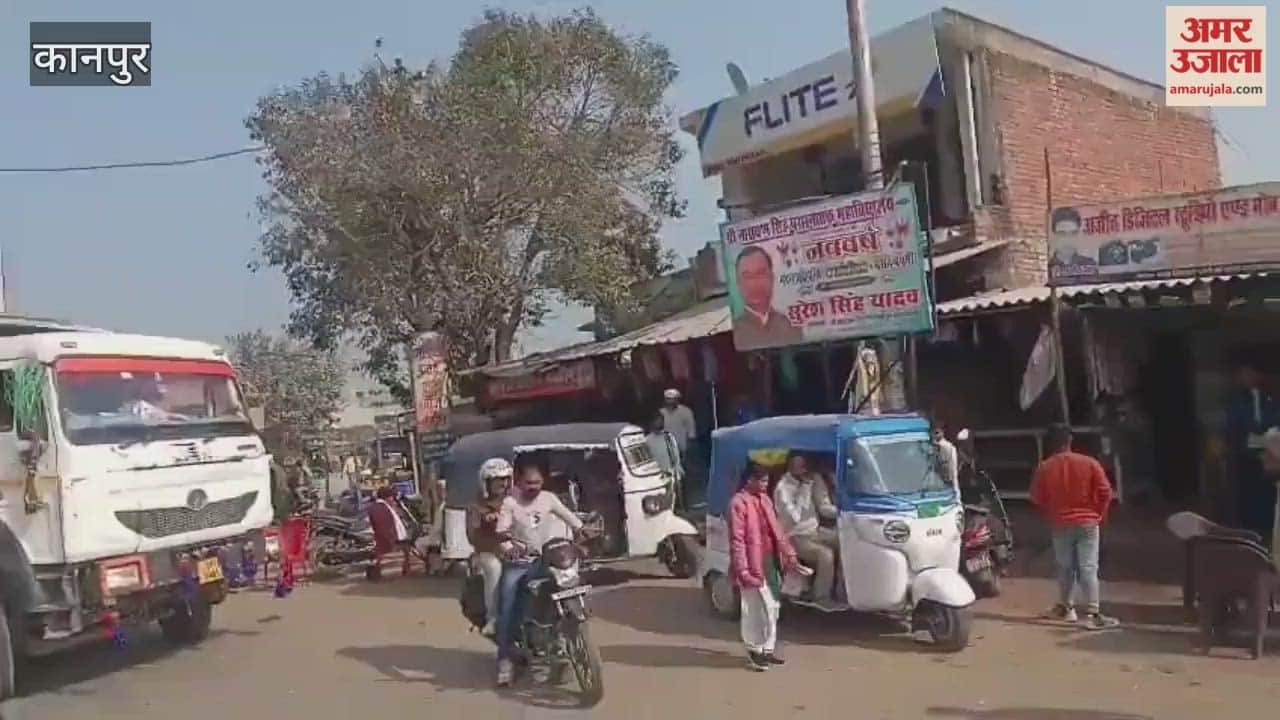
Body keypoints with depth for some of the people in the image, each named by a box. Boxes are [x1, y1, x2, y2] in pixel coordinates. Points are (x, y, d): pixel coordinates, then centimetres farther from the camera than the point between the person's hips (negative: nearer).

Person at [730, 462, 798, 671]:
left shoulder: (764, 499, 11)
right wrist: (742, 569, -22)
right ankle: (754, 652, 12)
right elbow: (737, 539, -19)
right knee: (755, 610, -1)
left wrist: (788, 552, 12)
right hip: (753, 565, -9)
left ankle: (767, 649, 27)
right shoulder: (739, 503, -16)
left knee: (772, 607, 15)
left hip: (770, 561, 9)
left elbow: (776, 529, 17)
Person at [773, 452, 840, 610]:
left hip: (814, 529, 8)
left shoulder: (812, 481, 1)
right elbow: (794, 516, -29)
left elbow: (824, 507, 6)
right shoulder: (783, 488, -20)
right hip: (795, 537, -7)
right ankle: (822, 597, -11)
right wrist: (804, 490, -27)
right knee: (825, 554, -28)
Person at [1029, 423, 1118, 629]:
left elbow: (1037, 499, -1)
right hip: (1088, 522, -1)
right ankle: (1093, 614, -7)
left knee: (1065, 567, 16)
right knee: (1088, 569, -2)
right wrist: (1099, 514, 9)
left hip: (1061, 524, 1)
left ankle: (1065, 607, 28)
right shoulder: (1089, 463, -6)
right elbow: (1105, 492, -6)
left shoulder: (1044, 468, -5)